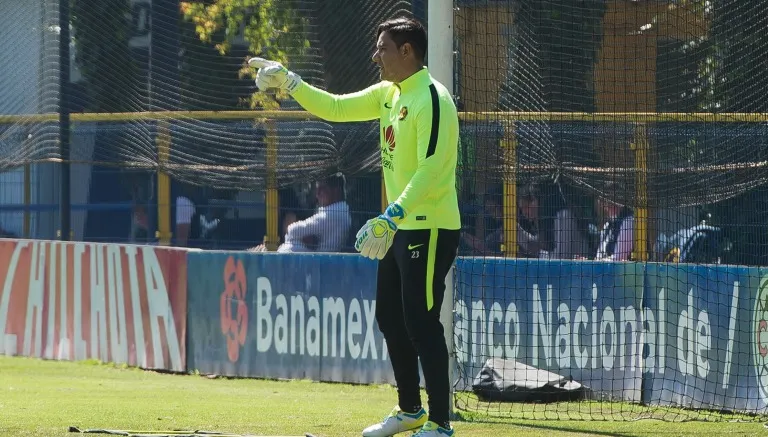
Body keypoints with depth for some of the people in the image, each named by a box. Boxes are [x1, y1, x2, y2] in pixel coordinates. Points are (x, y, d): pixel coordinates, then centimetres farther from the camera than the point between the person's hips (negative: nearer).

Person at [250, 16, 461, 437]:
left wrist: (391, 217, -34)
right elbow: (335, 108, 18)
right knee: (390, 318, 16)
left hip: (430, 229, -10)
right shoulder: (388, 94, 11)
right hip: (399, 226, 10)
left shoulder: (431, 99, -18)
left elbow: (430, 172, -27)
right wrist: (289, 82, 6)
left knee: (421, 323, -11)